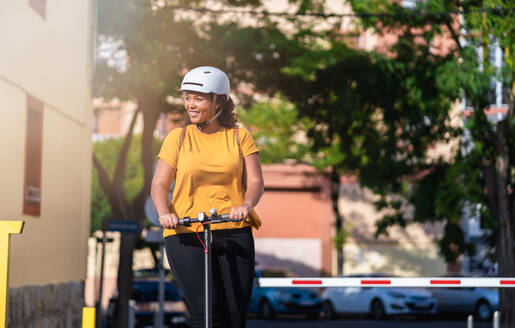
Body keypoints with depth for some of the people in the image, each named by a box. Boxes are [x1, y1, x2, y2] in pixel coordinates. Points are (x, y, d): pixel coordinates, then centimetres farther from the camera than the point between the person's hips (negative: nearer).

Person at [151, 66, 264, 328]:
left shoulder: (239, 137, 9)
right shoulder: (178, 138, 7)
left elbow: (255, 181, 1)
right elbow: (159, 184, 3)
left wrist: (246, 205, -20)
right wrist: (164, 213, -18)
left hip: (234, 233, 1)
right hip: (185, 235, -1)